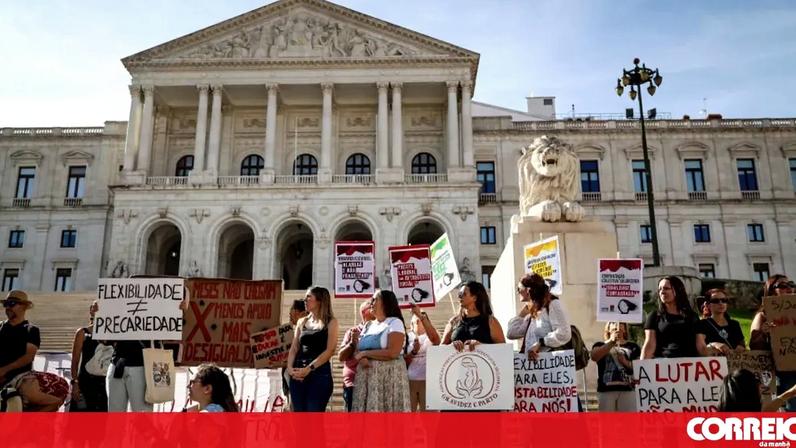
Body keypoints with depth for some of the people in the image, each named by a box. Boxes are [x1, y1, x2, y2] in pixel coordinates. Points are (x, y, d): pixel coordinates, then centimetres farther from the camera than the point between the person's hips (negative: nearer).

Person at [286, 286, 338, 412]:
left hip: (319, 373, -5)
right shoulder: (301, 322, 16)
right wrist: (290, 368, -6)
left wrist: (309, 368, -16)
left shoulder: (330, 322, 2)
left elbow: (329, 350, -8)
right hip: (298, 375, 5)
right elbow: (294, 348, 12)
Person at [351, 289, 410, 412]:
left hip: (389, 376, -6)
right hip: (365, 377, 6)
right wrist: (361, 358, -12)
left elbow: (392, 353, -15)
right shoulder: (368, 325, 18)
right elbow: (357, 352, 12)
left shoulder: (395, 322, -2)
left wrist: (364, 353, -7)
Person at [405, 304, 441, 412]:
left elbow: (435, 337, -23)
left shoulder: (430, 337, 4)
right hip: (409, 381, 4)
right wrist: (413, 351, -13)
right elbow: (403, 362, 7)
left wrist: (421, 315, -29)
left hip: (427, 381, -3)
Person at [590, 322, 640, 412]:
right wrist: (611, 341, -14)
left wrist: (626, 363, -11)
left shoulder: (632, 347, 14)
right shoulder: (600, 345, 12)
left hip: (628, 389, 0)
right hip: (606, 390, 0)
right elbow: (594, 357, -10)